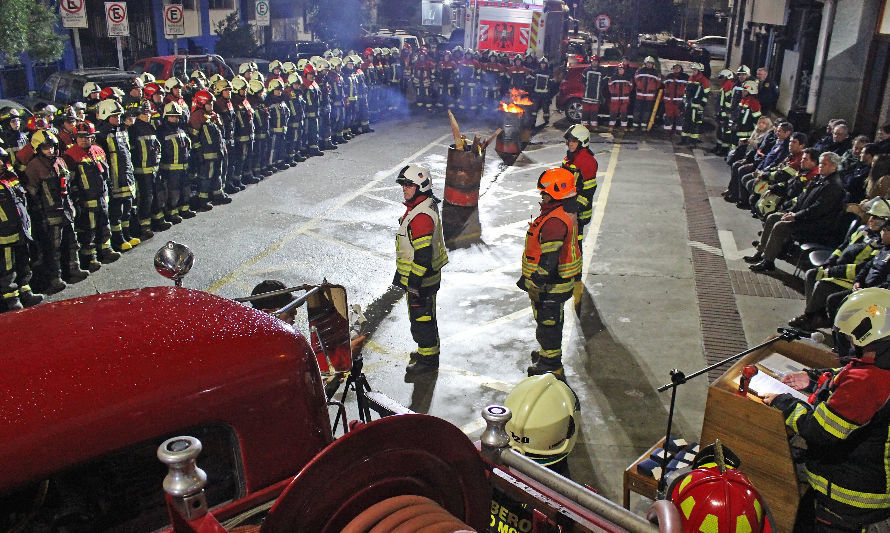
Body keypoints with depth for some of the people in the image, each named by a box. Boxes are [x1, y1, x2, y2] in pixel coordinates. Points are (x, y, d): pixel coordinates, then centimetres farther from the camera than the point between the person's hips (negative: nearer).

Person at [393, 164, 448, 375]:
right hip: (421, 278, 10)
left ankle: (428, 359, 16)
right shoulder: (417, 208, 8)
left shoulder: (422, 216, -27)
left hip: (421, 280, -10)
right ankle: (429, 350, 40)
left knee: (421, 318, 3)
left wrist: (414, 282, -23)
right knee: (425, 316, 23)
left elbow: (423, 254, -27)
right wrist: (401, 275, 26)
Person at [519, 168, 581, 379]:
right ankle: (548, 353, 42)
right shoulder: (566, 213, 6)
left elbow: (548, 260, -29)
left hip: (550, 286, -10)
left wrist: (536, 284, -21)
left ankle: (551, 366, 17)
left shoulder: (555, 221, -28)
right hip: (559, 282, 10)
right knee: (550, 321, 25)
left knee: (548, 323, 4)